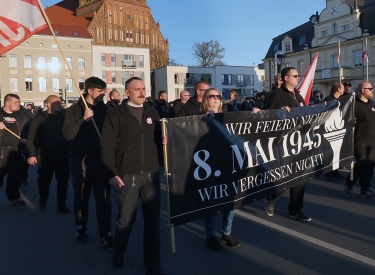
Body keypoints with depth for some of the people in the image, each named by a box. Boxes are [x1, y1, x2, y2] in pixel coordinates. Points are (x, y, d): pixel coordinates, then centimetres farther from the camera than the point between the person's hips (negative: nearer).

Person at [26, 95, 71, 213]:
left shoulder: (63, 117, 2)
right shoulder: (40, 118, -3)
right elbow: (32, 137, -6)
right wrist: (31, 154, -11)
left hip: (62, 155, 1)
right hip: (45, 155, -1)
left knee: (63, 180, 5)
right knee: (44, 180, 14)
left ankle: (61, 204, 18)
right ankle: (42, 200, 38)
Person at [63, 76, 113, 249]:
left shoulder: (105, 109, 5)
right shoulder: (74, 110, -2)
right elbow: (67, 134, -13)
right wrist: (84, 119, -24)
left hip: (101, 160, 1)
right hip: (81, 161, -1)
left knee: (104, 199, 1)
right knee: (81, 199, 13)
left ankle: (105, 235, 9)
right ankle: (81, 230, 31)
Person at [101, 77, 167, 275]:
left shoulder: (152, 112, 9)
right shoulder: (116, 114, -3)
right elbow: (107, 146, -7)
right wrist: (112, 174, -11)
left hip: (151, 173, 4)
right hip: (126, 176, -3)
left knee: (153, 219, 7)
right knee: (126, 219, 9)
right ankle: (118, 254, 38)